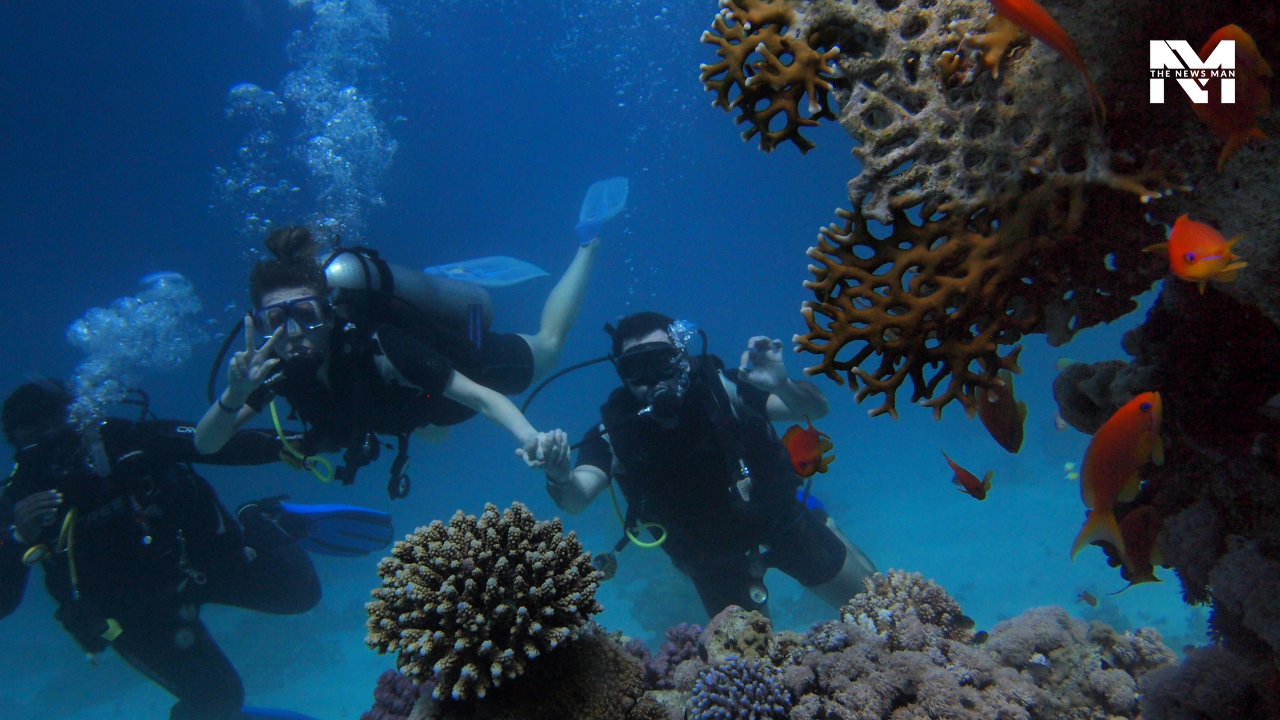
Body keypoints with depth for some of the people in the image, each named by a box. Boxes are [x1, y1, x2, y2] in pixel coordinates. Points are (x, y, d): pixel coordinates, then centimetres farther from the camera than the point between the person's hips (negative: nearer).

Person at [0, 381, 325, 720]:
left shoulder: (120, 440, -17)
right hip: (136, 611, -1)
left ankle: (263, 527, 25)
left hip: (201, 555, 1)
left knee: (299, 591, -1)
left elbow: (217, 444, -19)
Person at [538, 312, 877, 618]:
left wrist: (782, 385, -44)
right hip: (715, 561, 1)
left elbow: (817, 409, -22)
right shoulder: (616, 432, -22)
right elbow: (576, 500, -35)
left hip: (782, 518, 0)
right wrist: (559, 477, -59)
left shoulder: (719, 387, -24)